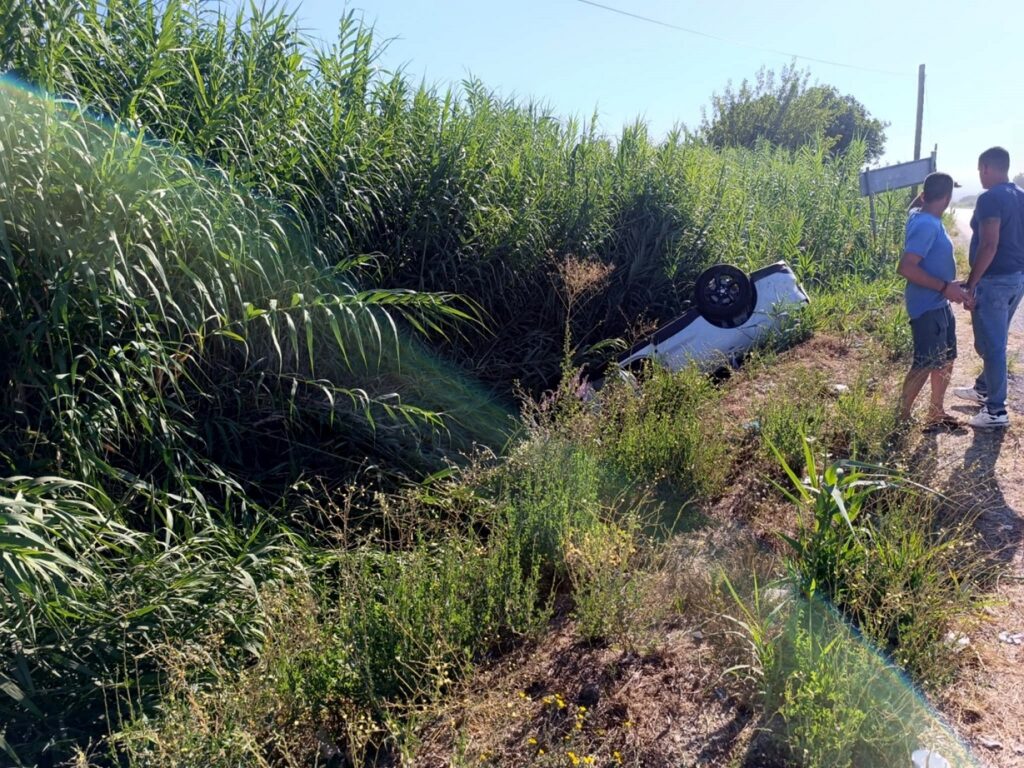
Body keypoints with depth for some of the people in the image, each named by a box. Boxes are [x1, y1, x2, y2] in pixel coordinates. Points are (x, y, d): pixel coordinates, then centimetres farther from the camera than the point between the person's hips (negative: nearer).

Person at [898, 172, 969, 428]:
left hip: (939, 304, 10)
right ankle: (901, 419, 4)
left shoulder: (921, 216, 7)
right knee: (925, 365, -5)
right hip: (927, 306, -10)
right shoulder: (926, 225, -23)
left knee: (945, 360, 18)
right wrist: (944, 287, -25)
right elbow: (906, 267, -31)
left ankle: (936, 414, 30)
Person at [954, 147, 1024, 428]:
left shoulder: (990, 198, -17)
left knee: (991, 344, -2)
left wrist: (970, 284, -20)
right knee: (994, 341, 22)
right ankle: (983, 389, 38)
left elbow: (989, 245, -23)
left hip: (994, 280, -9)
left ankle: (996, 410, 4)